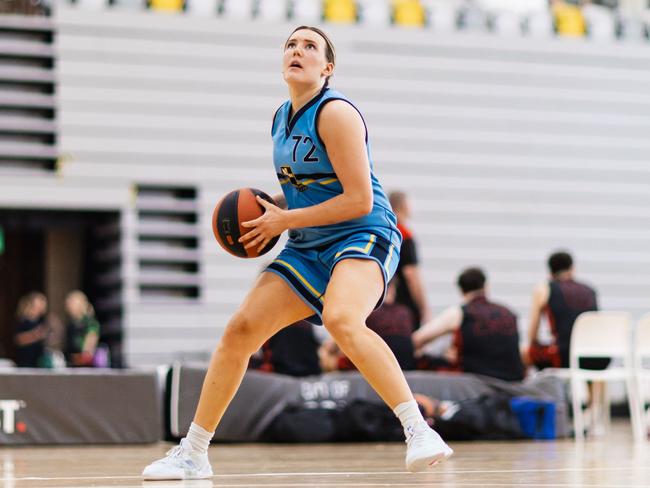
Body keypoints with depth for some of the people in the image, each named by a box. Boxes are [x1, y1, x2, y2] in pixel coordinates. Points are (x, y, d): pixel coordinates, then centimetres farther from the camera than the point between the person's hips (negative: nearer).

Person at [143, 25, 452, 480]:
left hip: (364, 237, -8)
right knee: (240, 330, 2)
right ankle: (193, 454, 14)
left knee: (341, 319, -37)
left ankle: (419, 432, -35)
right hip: (309, 249, 9)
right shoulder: (282, 119, 12)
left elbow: (359, 200, -20)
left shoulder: (335, 113, -14)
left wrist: (284, 221, -15)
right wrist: (269, 211, 6)